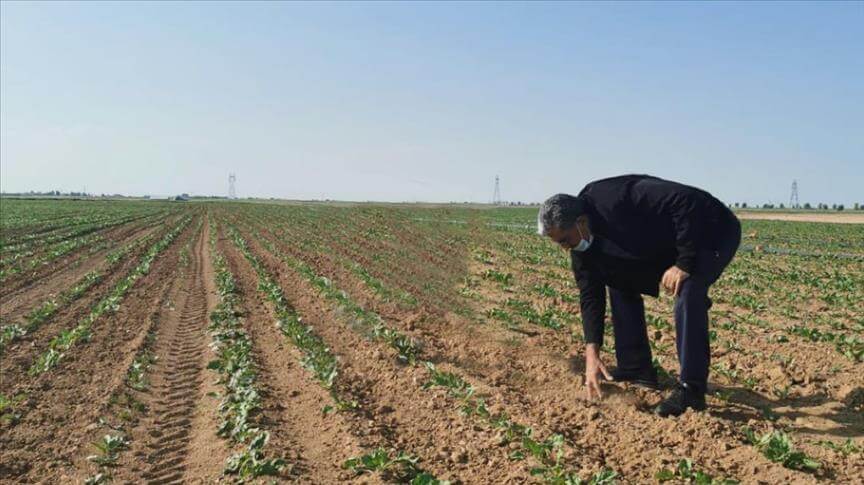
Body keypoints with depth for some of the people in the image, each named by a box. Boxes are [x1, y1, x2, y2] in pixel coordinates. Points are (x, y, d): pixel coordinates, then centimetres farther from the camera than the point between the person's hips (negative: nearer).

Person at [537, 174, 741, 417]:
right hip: (669, 243, 9)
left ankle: (691, 388, -23)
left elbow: (688, 201, -36)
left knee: (687, 290, -32)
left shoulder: (617, 199, -35)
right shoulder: (582, 242, -8)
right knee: (620, 281, 5)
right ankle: (636, 369, 10)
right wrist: (592, 352, -13)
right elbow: (590, 295, -6)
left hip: (714, 231, -8)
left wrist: (684, 263, -34)